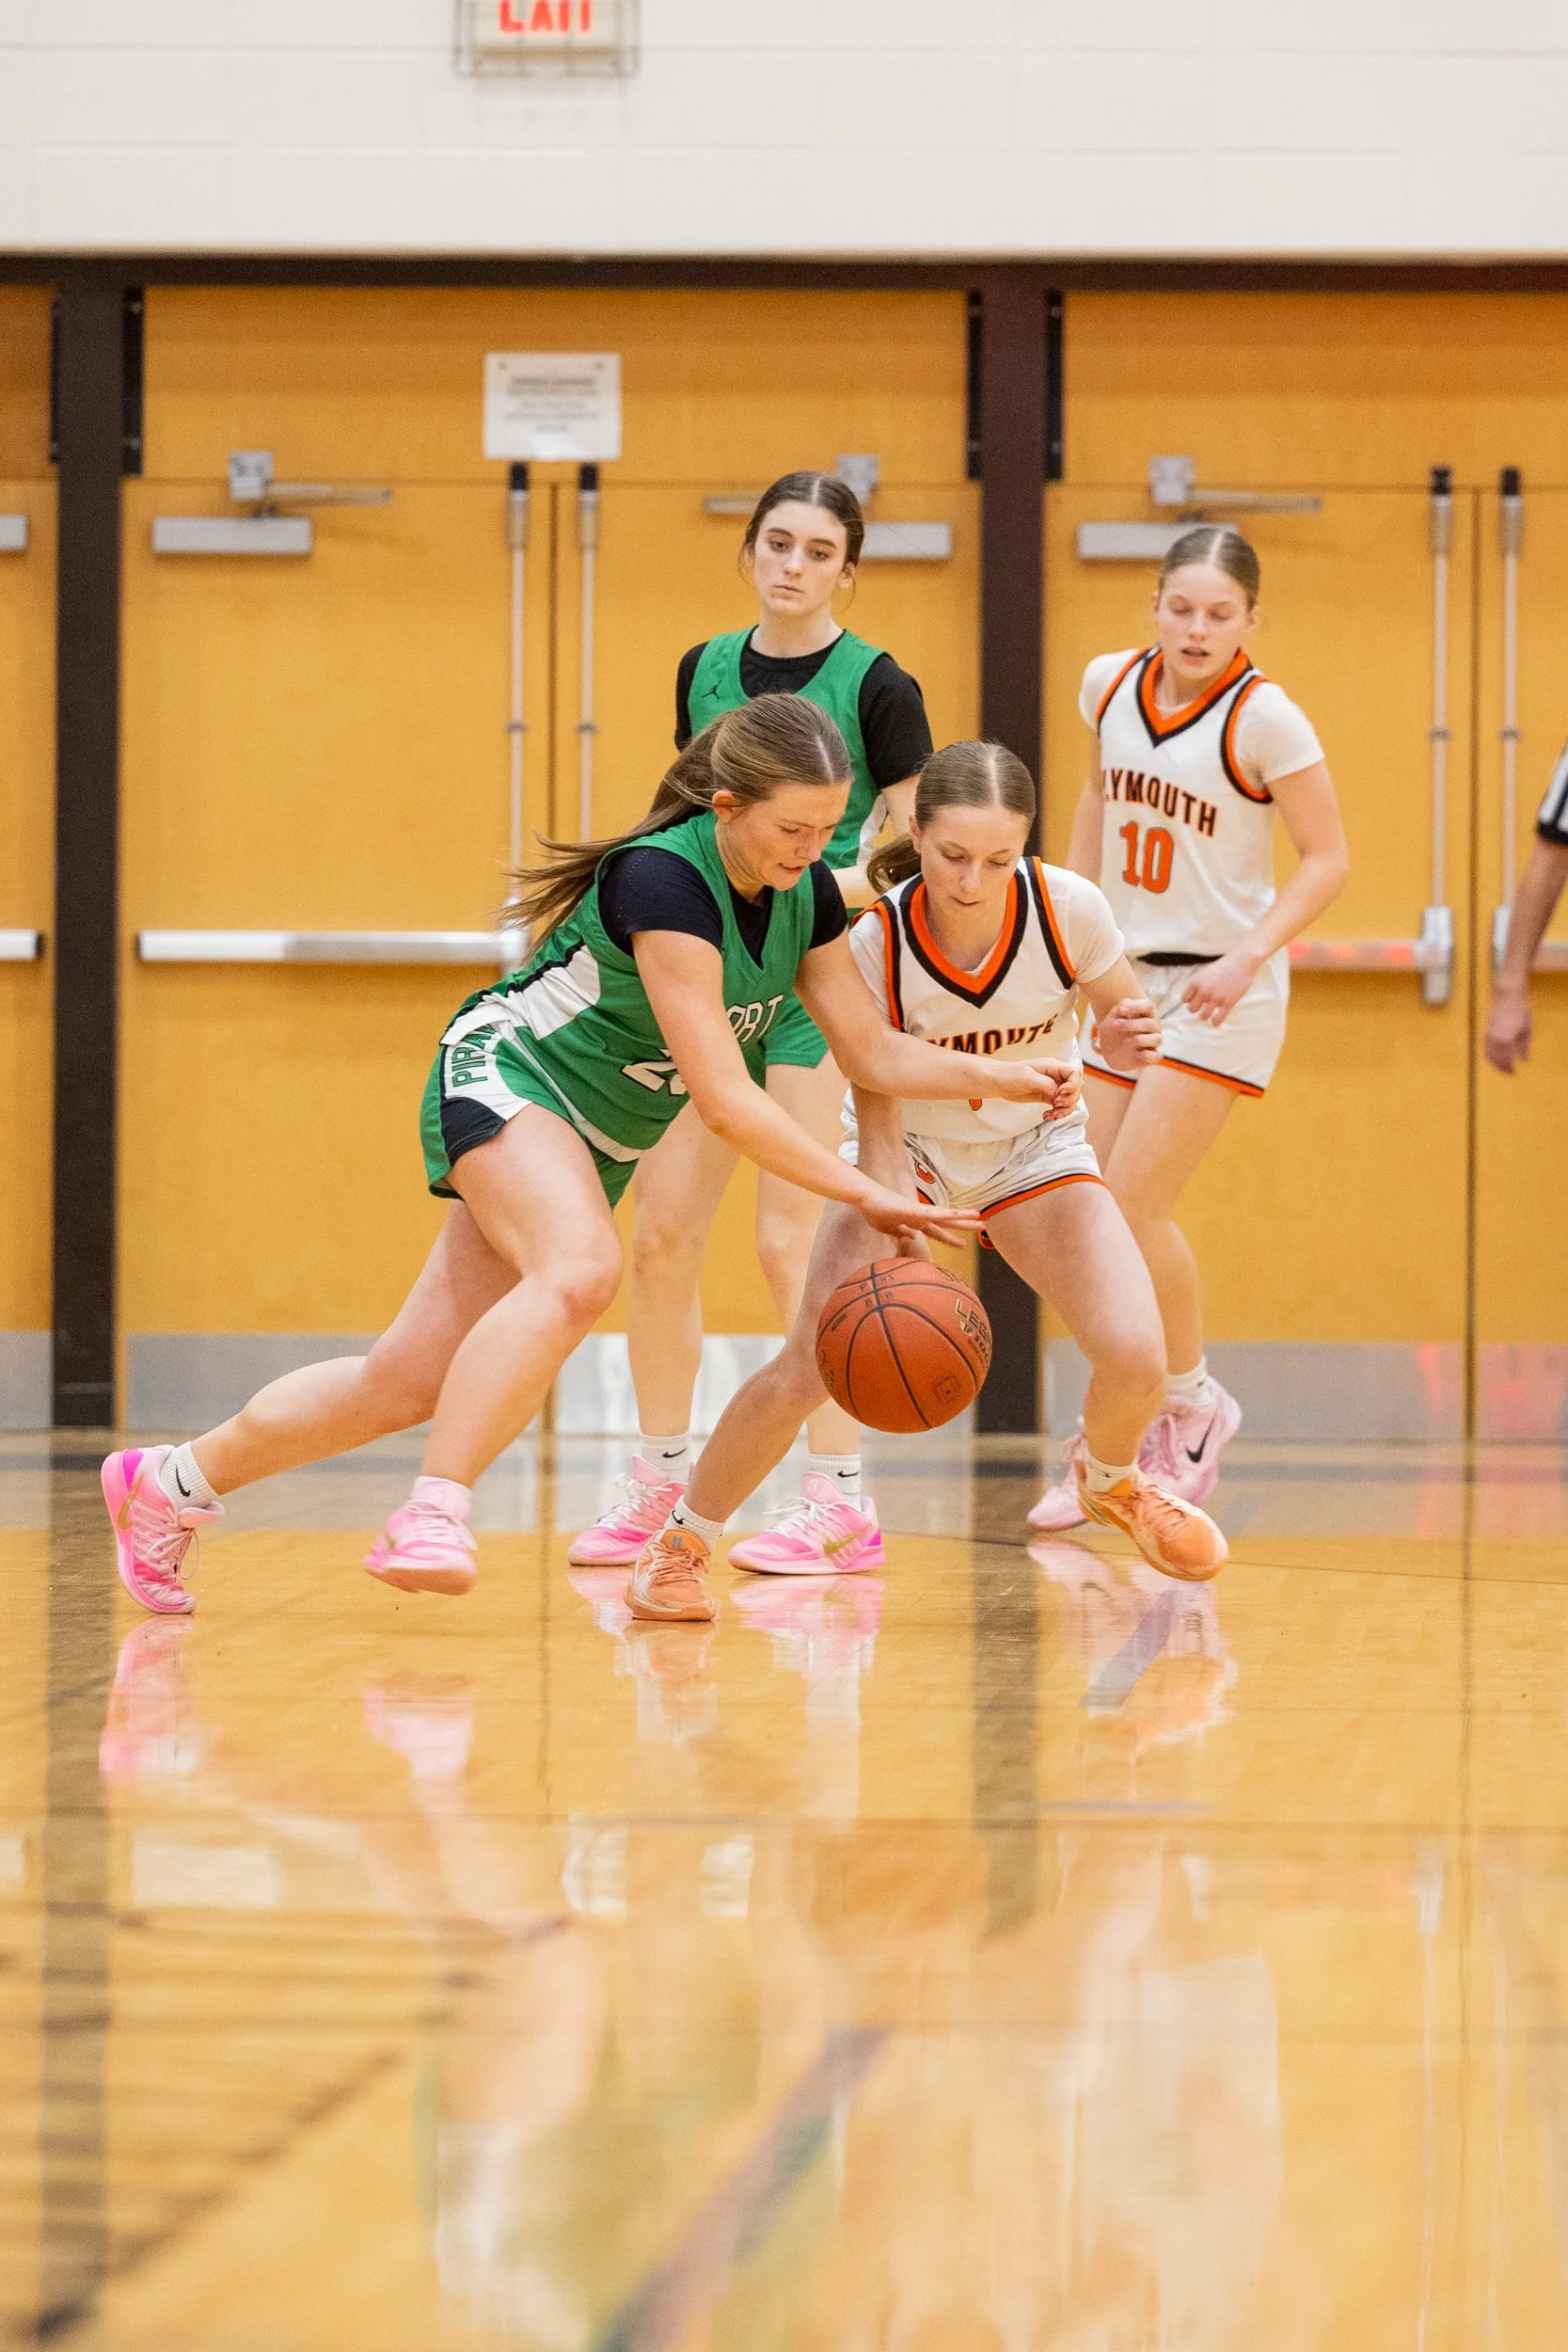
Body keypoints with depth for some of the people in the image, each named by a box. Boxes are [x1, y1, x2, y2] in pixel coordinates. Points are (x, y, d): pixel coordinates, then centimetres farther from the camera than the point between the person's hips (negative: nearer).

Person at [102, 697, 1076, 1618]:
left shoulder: (806, 895, -3)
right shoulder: (664, 881, -27)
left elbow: (874, 1051, 5)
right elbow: (724, 1097, -28)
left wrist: (997, 1076, -10)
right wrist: (864, 1193, -27)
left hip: (595, 1146, 8)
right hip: (503, 1075, -8)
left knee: (408, 1384, 4)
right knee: (581, 1271, -38)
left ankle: (173, 1482, 19)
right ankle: (433, 1517, -39)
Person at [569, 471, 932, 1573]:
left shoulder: (878, 687, -6)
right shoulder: (705, 670, 10)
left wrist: (833, 885, -23)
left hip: (820, 979, -5)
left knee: (790, 1240, -10)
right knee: (661, 1228, 2)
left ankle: (840, 1496, -3)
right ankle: (659, 1480, 14)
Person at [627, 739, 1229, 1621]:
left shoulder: (1066, 909, -26)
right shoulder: (875, 943, -29)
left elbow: (1125, 1018, -7)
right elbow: (878, 1119, -23)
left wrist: (1129, 1041, -32)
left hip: (1034, 1149, 1)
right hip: (913, 1153, -1)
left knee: (1136, 1358, -18)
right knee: (811, 1365, -20)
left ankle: (1112, 1481, 19)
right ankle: (682, 1542, 4)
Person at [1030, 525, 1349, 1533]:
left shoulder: (1262, 717, -14)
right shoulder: (1111, 684, 2)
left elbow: (1328, 859, -10)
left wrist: (1248, 957, -21)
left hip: (1221, 993, -6)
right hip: (1126, 983, 6)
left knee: (1131, 1204, -14)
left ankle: (1192, 1399, 9)